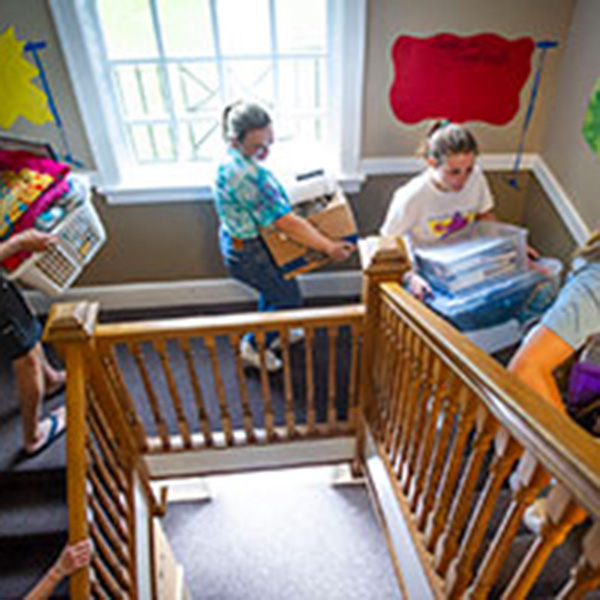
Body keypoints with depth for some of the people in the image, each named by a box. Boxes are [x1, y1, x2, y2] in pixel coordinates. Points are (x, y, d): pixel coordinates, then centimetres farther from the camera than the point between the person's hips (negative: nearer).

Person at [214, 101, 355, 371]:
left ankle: (270, 333, 55)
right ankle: (253, 347, 29)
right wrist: (329, 248, -27)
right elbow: (288, 224, -33)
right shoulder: (248, 175, -36)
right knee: (289, 299, 12)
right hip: (250, 253, -9)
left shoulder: (233, 158, -5)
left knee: (273, 289, 31)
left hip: (236, 240, 9)